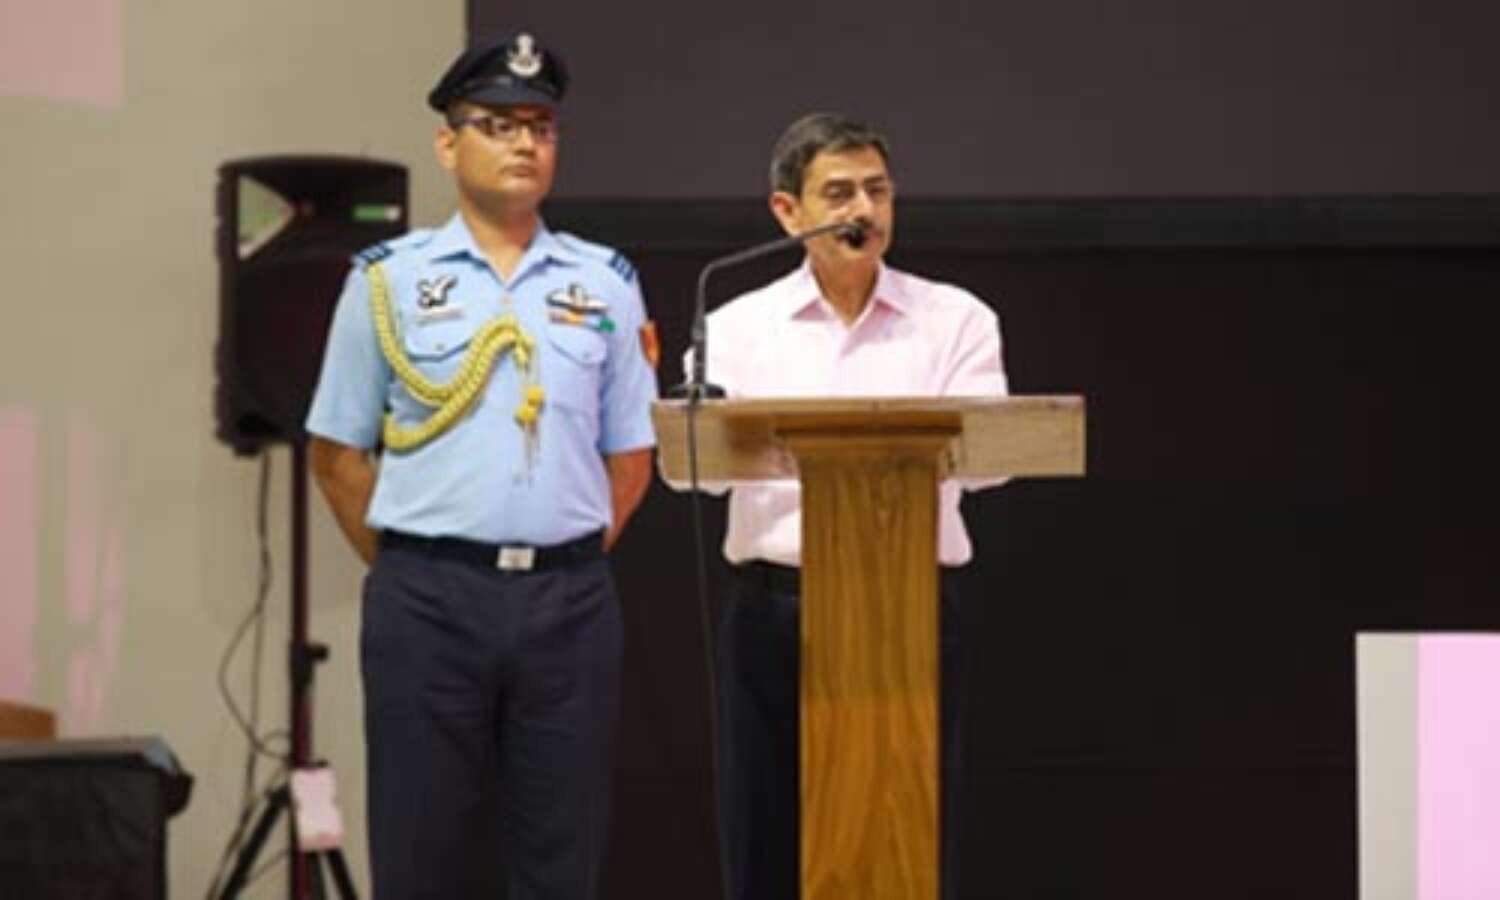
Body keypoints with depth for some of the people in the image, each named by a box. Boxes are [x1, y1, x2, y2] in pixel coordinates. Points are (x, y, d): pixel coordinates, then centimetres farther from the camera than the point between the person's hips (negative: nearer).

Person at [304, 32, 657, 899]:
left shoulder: (606, 283, 9)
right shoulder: (389, 278, 3)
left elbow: (631, 453, 13)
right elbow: (338, 452, 7)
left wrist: (572, 564, 7)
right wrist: (405, 567, 4)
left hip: (569, 599, 2)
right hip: (429, 599, -2)